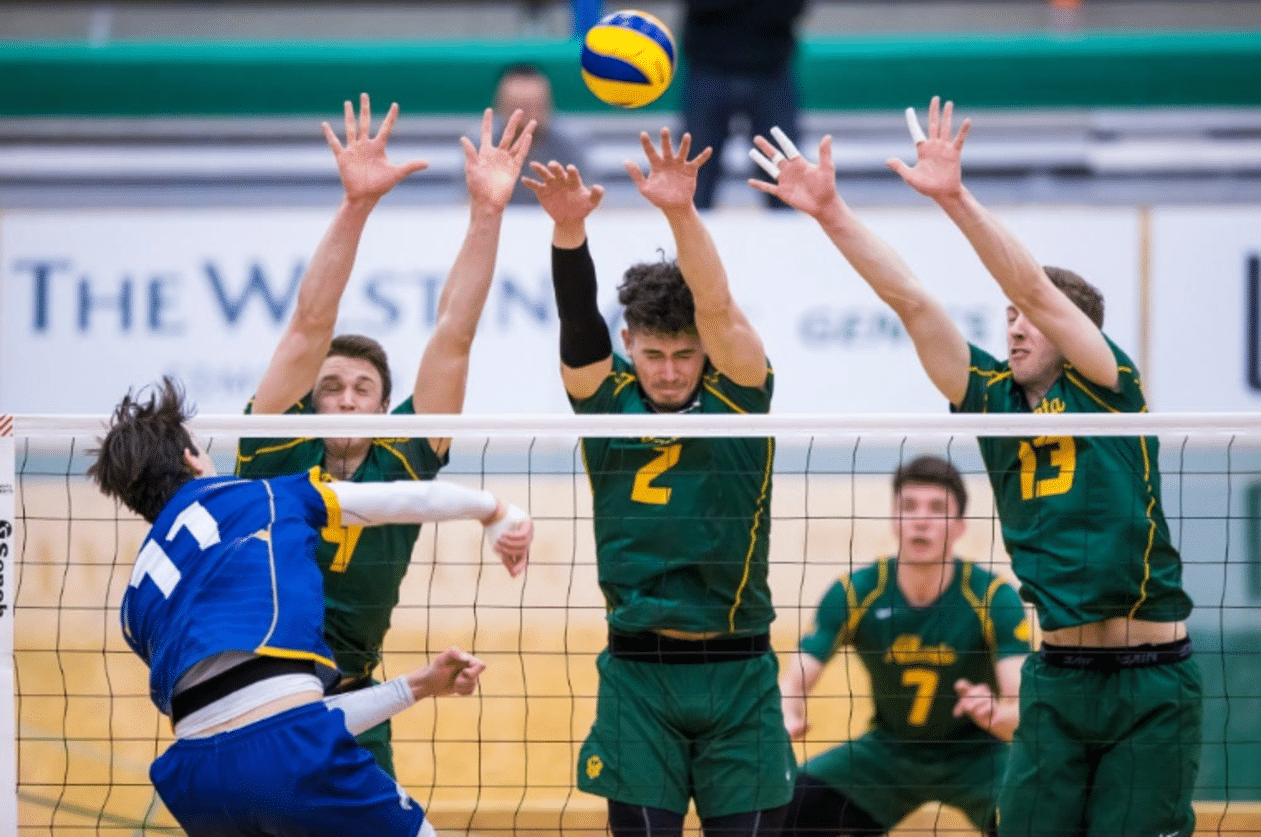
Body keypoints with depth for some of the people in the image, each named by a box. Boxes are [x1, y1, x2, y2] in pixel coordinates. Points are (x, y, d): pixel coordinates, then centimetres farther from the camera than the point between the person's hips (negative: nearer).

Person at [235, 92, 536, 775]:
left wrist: (486, 213, -10)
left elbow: (453, 336, -3)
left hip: (350, 706, 2)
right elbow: (311, 325, -12)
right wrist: (355, 205, -21)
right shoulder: (279, 451, -3)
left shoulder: (401, 462, 2)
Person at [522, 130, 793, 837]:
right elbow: (579, 319, -13)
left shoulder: (738, 396, 0)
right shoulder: (608, 403, 4)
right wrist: (569, 229, -31)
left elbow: (716, 309, -16)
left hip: (738, 672, 0)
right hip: (638, 672, 1)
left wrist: (682, 212, -32)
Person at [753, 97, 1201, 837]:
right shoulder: (993, 397, 8)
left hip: (1152, 680, -4)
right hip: (1057, 677, 4)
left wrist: (956, 198, -26)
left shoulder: (1106, 389, -2)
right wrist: (832, 212, -5)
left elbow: (1034, 287, -15)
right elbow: (911, 301, 1)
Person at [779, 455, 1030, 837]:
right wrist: (787, 717, -42)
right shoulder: (854, 594, -14)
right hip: (888, 751, 2)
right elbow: (794, 681, -17)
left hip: (976, 757, -2)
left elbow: (1023, 703, -27)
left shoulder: (995, 597, -19)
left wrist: (998, 714, -52)